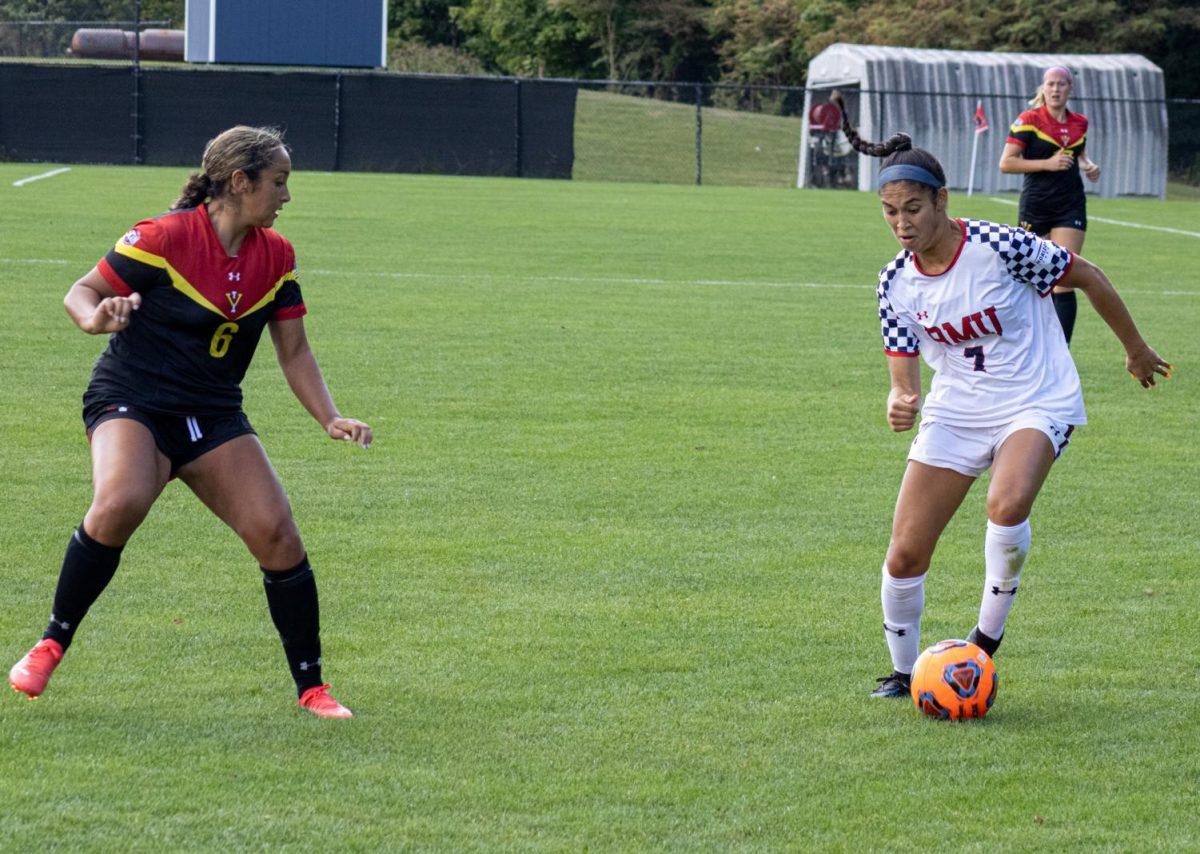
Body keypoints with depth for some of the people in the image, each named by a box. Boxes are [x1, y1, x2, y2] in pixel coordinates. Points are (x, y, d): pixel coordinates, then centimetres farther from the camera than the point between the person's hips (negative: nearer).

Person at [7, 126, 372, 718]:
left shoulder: (276, 256, 4)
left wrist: (330, 419, -1)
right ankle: (51, 646, -17)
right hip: (131, 401, -5)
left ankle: (311, 689, 5)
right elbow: (82, 293, -8)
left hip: (213, 415, 5)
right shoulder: (165, 238, -14)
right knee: (120, 502, -34)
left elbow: (293, 351, 11)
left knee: (277, 535, -9)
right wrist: (96, 318, -32)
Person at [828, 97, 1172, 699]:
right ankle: (903, 671, 19)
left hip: (1036, 405, -4)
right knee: (905, 555, -5)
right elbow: (904, 375, 0)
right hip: (953, 413, 4)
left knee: (1007, 505, -35)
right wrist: (900, 403, -26)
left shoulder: (1001, 247, -19)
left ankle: (988, 637, -13)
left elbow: (1089, 278, -4)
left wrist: (1135, 350, 8)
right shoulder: (896, 283, -4)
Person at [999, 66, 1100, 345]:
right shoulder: (1028, 120, -6)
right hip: (1035, 204, -2)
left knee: (1063, 282, -10)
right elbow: (1006, 163, -11)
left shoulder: (1079, 123, 8)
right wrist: (1048, 164, -18)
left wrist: (1088, 166, 5)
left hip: (1071, 206, 2)